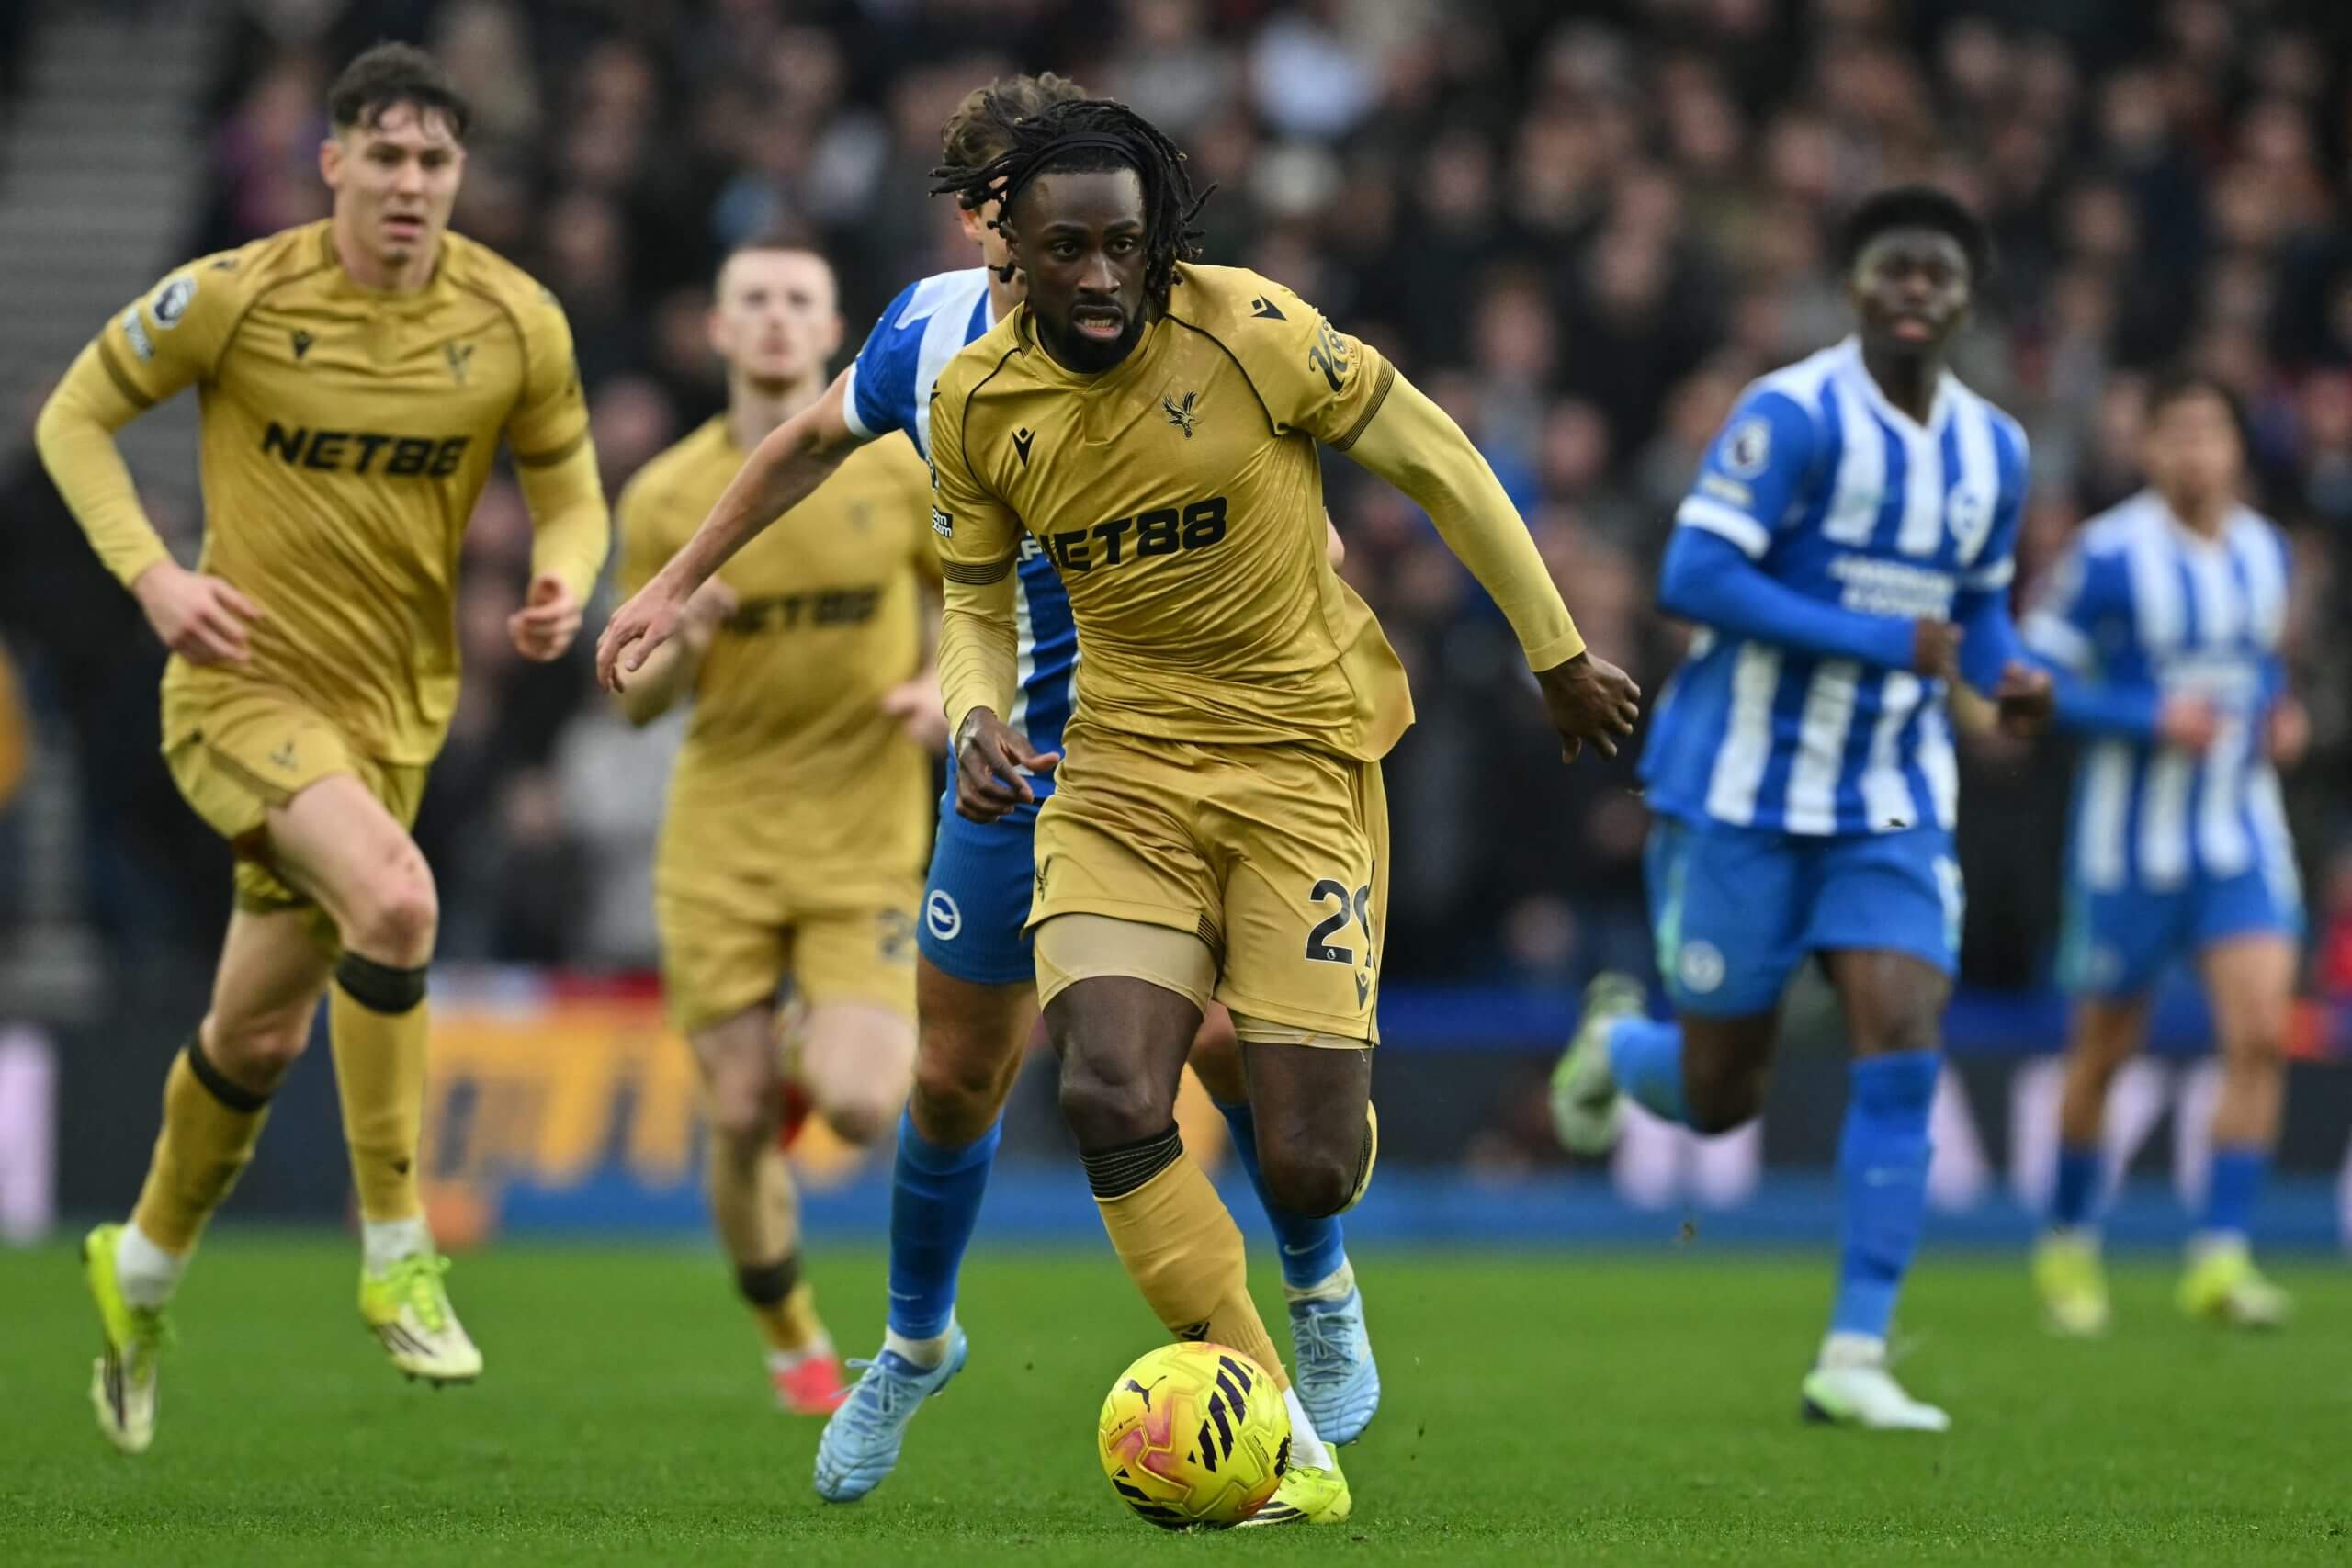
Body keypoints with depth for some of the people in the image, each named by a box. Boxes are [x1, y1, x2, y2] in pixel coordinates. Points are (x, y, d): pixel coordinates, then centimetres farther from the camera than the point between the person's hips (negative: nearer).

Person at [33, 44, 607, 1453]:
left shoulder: (518, 326, -6)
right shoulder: (235, 298, -13)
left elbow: (569, 485, 8)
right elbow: (76, 416, 0)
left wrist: (567, 580, -15)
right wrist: (151, 572, -14)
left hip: (394, 705, 4)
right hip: (244, 684, -4)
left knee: (260, 1034, 16)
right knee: (394, 898, -31)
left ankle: (143, 1270, 42)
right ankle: (397, 1255, -19)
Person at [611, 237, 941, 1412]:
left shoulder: (899, 470, -3)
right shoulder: (664, 498, -2)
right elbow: (636, 701, 3)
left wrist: (949, 684, -11)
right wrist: (682, 641, -20)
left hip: (865, 841, -1)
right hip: (721, 841, 1)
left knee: (857, 1109, -16)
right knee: (741, 1121, -2)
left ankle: (827, 1052, 22)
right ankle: (791, 1342, 22)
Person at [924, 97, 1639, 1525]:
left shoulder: (1251, 331, -15)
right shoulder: (978, 402, -3)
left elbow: (1438, 463, -3)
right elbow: (980, 602, 14)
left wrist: (1559, 655, 4)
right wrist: (979, 715, -9)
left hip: (1302, 758, -3)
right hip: (1120, 765, 3)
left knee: (1310, 1175, -8)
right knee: (1109, 1098, -21)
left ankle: (1318, 1086, 35)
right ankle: (1278, 1444, -8)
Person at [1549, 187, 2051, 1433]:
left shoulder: (1993, 451, 7)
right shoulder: (1793, 415, -14)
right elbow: (1692, 580, -20)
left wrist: (2009, 674, -3)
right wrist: (1882, 641, -23)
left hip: (1893, 805, 5)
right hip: (1745, 794, -5)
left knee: (1902, 1049, -13)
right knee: (1719, 1098, 4)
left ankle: (1854, 1359, -8)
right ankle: (1616, 1038, 42)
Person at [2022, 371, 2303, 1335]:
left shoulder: (2265, 552, 6)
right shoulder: (2107, 556, -12)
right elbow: (2037, 674, -11)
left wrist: (2279, 717, 2)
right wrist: (2151, 719, -21)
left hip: (2240, 831, 4)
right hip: (2131, 834, -4)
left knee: (2262, 1036, -14)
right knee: (2104, 1053, 9)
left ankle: (2220, 1257, -11)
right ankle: (2068, 1246, 29)